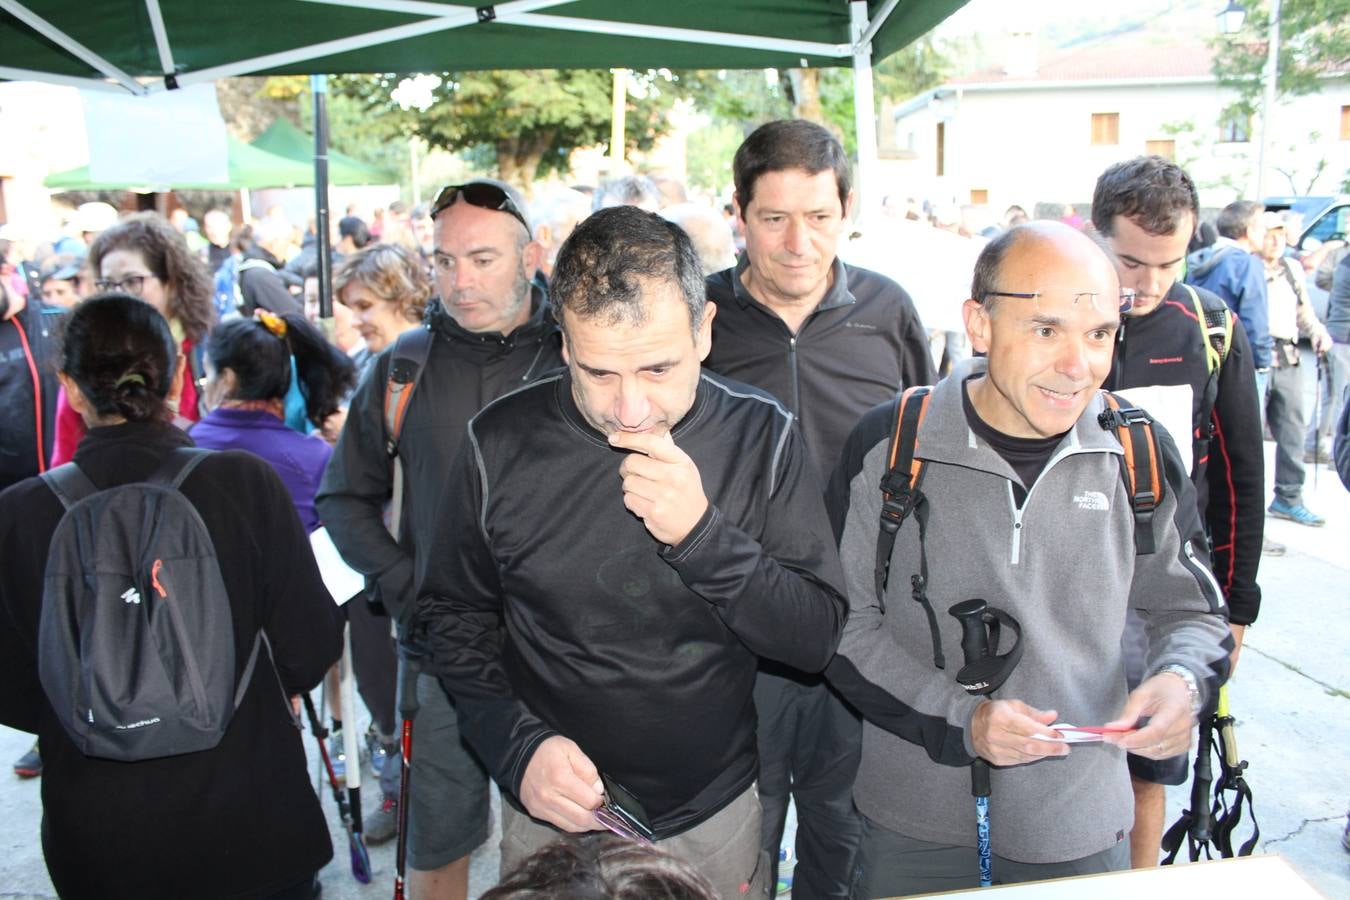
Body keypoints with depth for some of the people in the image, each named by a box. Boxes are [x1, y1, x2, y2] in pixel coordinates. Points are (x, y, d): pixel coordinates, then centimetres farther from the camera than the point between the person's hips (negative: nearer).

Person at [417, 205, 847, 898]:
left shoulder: (759, 436, -14)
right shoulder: (502, 444, -14)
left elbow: (816, 639, -14)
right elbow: (453, 614, -1)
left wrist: (702, 533, -29)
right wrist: (518, 745, -16)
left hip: (715, 814, 1)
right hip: (553, 814, 0)